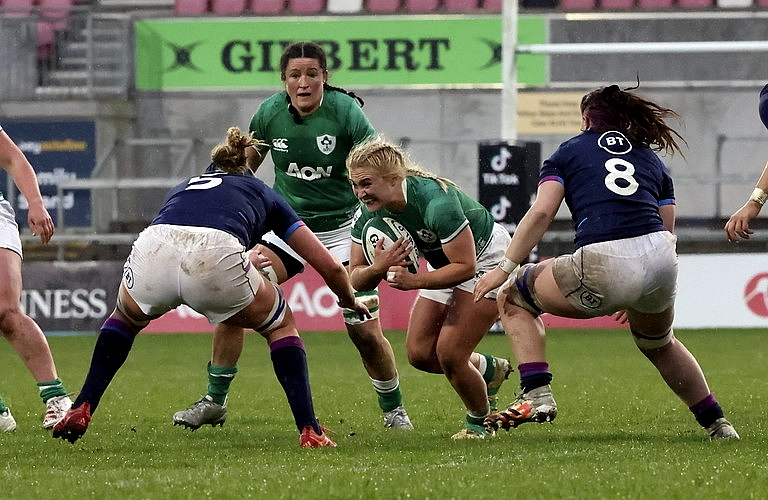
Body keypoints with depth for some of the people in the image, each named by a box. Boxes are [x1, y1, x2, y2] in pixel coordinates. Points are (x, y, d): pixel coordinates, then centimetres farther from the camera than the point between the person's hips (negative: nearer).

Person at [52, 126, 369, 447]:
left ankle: (80, 410, 27)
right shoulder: (263, 194, 35)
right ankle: (309, 431, 15)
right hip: (216, 258, -2)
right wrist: (350, 302, 56)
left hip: (150, 252, 3)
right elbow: (330, 267, 36)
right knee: (281, 325, 27)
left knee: (125, 318, 39)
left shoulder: (182, 188, 41)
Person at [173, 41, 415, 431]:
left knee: (366, 331, -7)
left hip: (340, 227, -2)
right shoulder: (270, 112, -7)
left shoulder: (345, 111, -17)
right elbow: (248, 162, 11)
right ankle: (214, 401, 0)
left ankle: (393, 410, 19)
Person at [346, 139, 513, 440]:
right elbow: (355, 279, -14)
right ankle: (491, 370, 29)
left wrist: (416, 281, -42)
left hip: (486, 258, -7)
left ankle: (479, 422, 13)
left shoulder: (436, 202, -38)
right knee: (419, 354, 1)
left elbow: (466, 266, -33)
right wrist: (376, 269, -36)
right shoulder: (369, 212, -18)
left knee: (449, 353, -14)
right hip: (446, 264, 7)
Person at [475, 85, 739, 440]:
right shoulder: (652, 160, 27)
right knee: (659, 344, 35)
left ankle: (537, 395, 3)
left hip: (604, 267, -5)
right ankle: (716, 423, 37)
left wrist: (505, 268, 4)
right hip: (661, 259, 5)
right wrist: (638, 297, 33)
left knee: (514, 298, 19)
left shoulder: (569, 151, 18)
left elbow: (541, 213, 3)